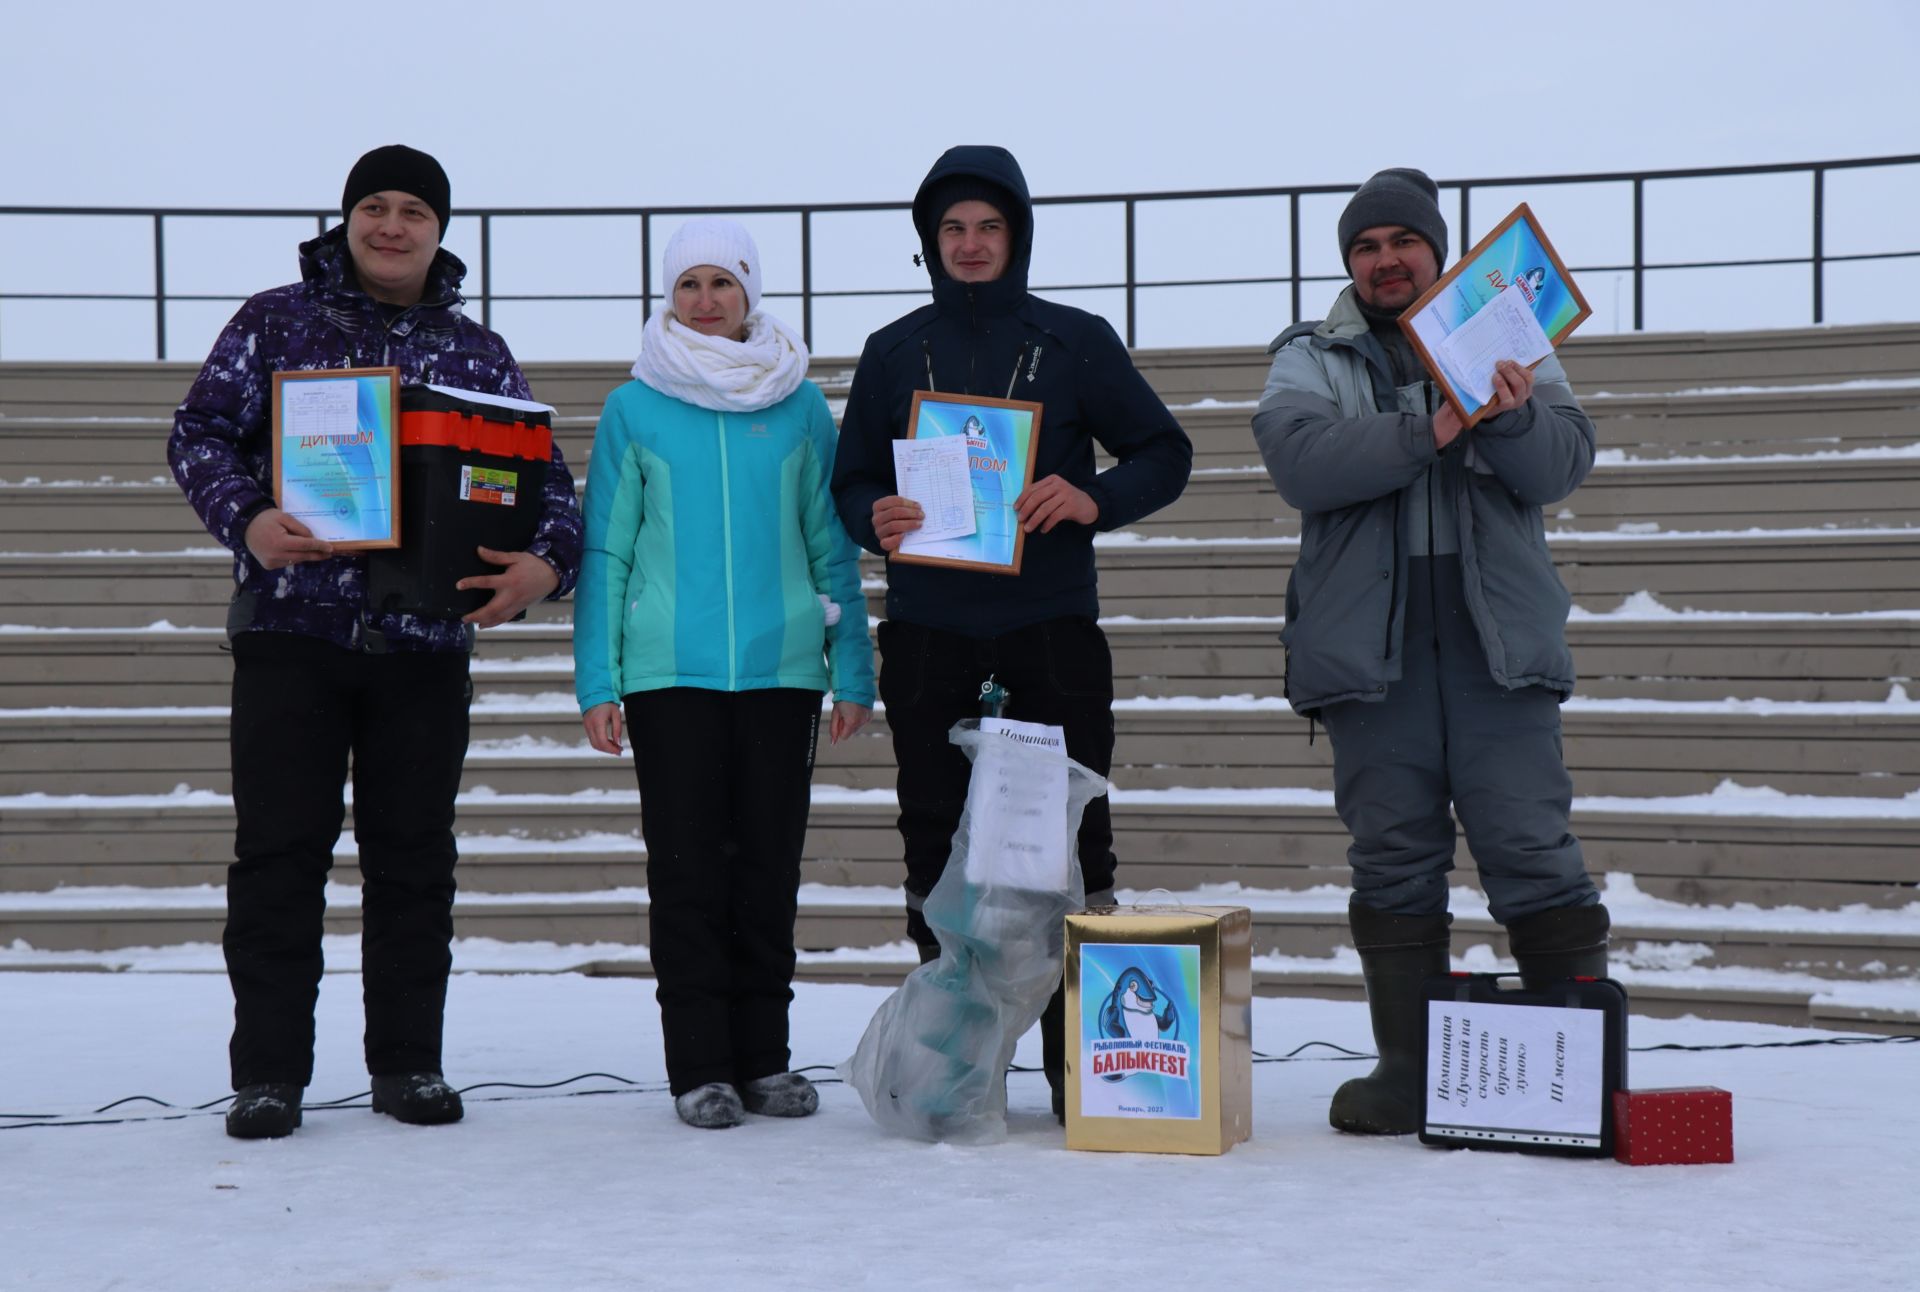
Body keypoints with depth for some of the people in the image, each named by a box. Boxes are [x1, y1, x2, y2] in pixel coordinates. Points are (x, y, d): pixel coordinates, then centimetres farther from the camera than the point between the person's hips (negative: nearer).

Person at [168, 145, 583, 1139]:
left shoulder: (478, 354, 13)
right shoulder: (276, 322, 6)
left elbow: (541, 475, 11)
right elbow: (200, 432, 2)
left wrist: (546, 561, -10)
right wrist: (247, 520, -18)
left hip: (425, 642, 2)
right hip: (290, 630, -2)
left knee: (413, 855, 7)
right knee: (279, 852, -2)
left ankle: (408, 1062, 16)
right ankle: (268, 1072, 6)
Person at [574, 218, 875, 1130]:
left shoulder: (800, 405, 7)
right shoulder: (634, 410, 4)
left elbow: (832, 544, 10)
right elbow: (605, 551, 5)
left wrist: (853, 672, 5)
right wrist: (596, 684, -1)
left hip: (781, 668, 1)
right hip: (670, 670, -1)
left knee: (771, 866, 5)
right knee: (687, 868, 0)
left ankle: (764, 1056, 15)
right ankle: (700, 1067, 6)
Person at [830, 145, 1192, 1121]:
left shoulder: (1077, 341, 6)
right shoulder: (893, 352, 12)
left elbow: (1164, 453, 7)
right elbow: (851, 480, 15)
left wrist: (1095, 499, -13)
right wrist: (875, 520, -8)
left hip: (1052, 627, -2)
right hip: (927, 631, 2)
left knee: (1070, 838, -3)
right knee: (936, 841, 4)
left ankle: (1079, 1058, 3)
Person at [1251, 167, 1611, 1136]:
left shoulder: (1508, 346, 14)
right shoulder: (1310, 361, 11)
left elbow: (1563, 464, 0)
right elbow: (1301, 463, -9)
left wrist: (1513, 420, -21)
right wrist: (1427, 432, -19)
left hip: (1499, 638, 0)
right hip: (1369, 647, 1)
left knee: (1530, 847, -5)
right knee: (1393, 860, 5)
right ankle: (1410, 1071, 12)